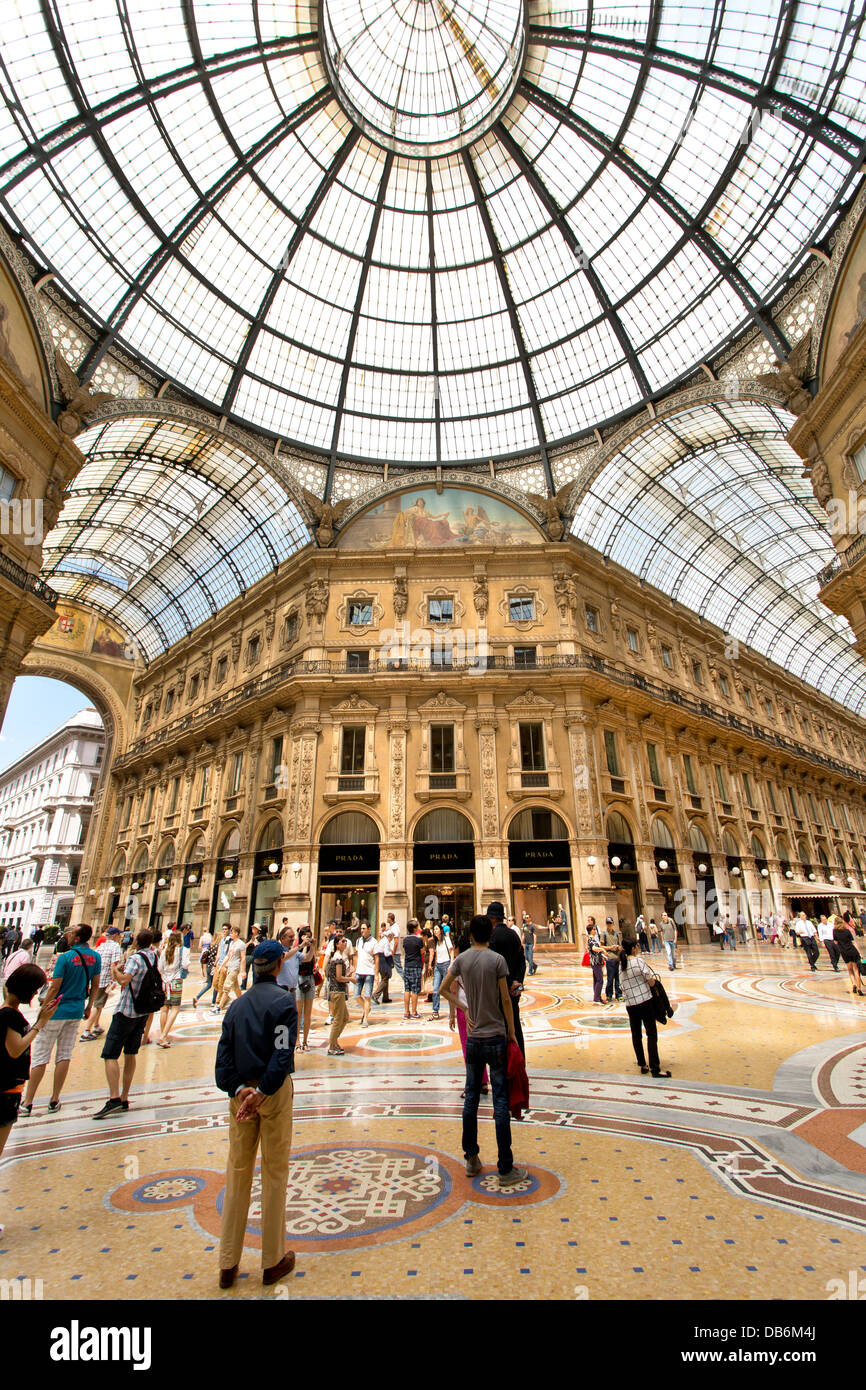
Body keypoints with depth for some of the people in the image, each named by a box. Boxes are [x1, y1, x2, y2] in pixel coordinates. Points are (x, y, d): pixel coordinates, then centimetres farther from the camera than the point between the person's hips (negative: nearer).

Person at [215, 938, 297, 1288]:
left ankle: (228, 1264, 29)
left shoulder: (236, 1005, 5)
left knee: (237, 1174, 18)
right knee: (274, 1174, 10)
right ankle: (273, 1261, 24)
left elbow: (223, 1054, -1)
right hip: (274, 1091, -5)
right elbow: (283, 1052, -21)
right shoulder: (283, 1000, -13)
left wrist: (237, 1089, -10)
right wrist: (262, 1093, -17)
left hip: (241, 1093, 5)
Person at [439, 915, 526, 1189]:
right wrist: (512, 1032, 0)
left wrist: (464, 1009, 6)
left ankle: (471, 1160, 26)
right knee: (500, 1100, 3)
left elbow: (444, 989, 6)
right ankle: (505, 1169, 10)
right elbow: (505, 998, -10)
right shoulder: (497, 959, -12)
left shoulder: (461, 959, -1)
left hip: (472, 1037, 4)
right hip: (496, 1036, -4)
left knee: (471, 1097, 15)